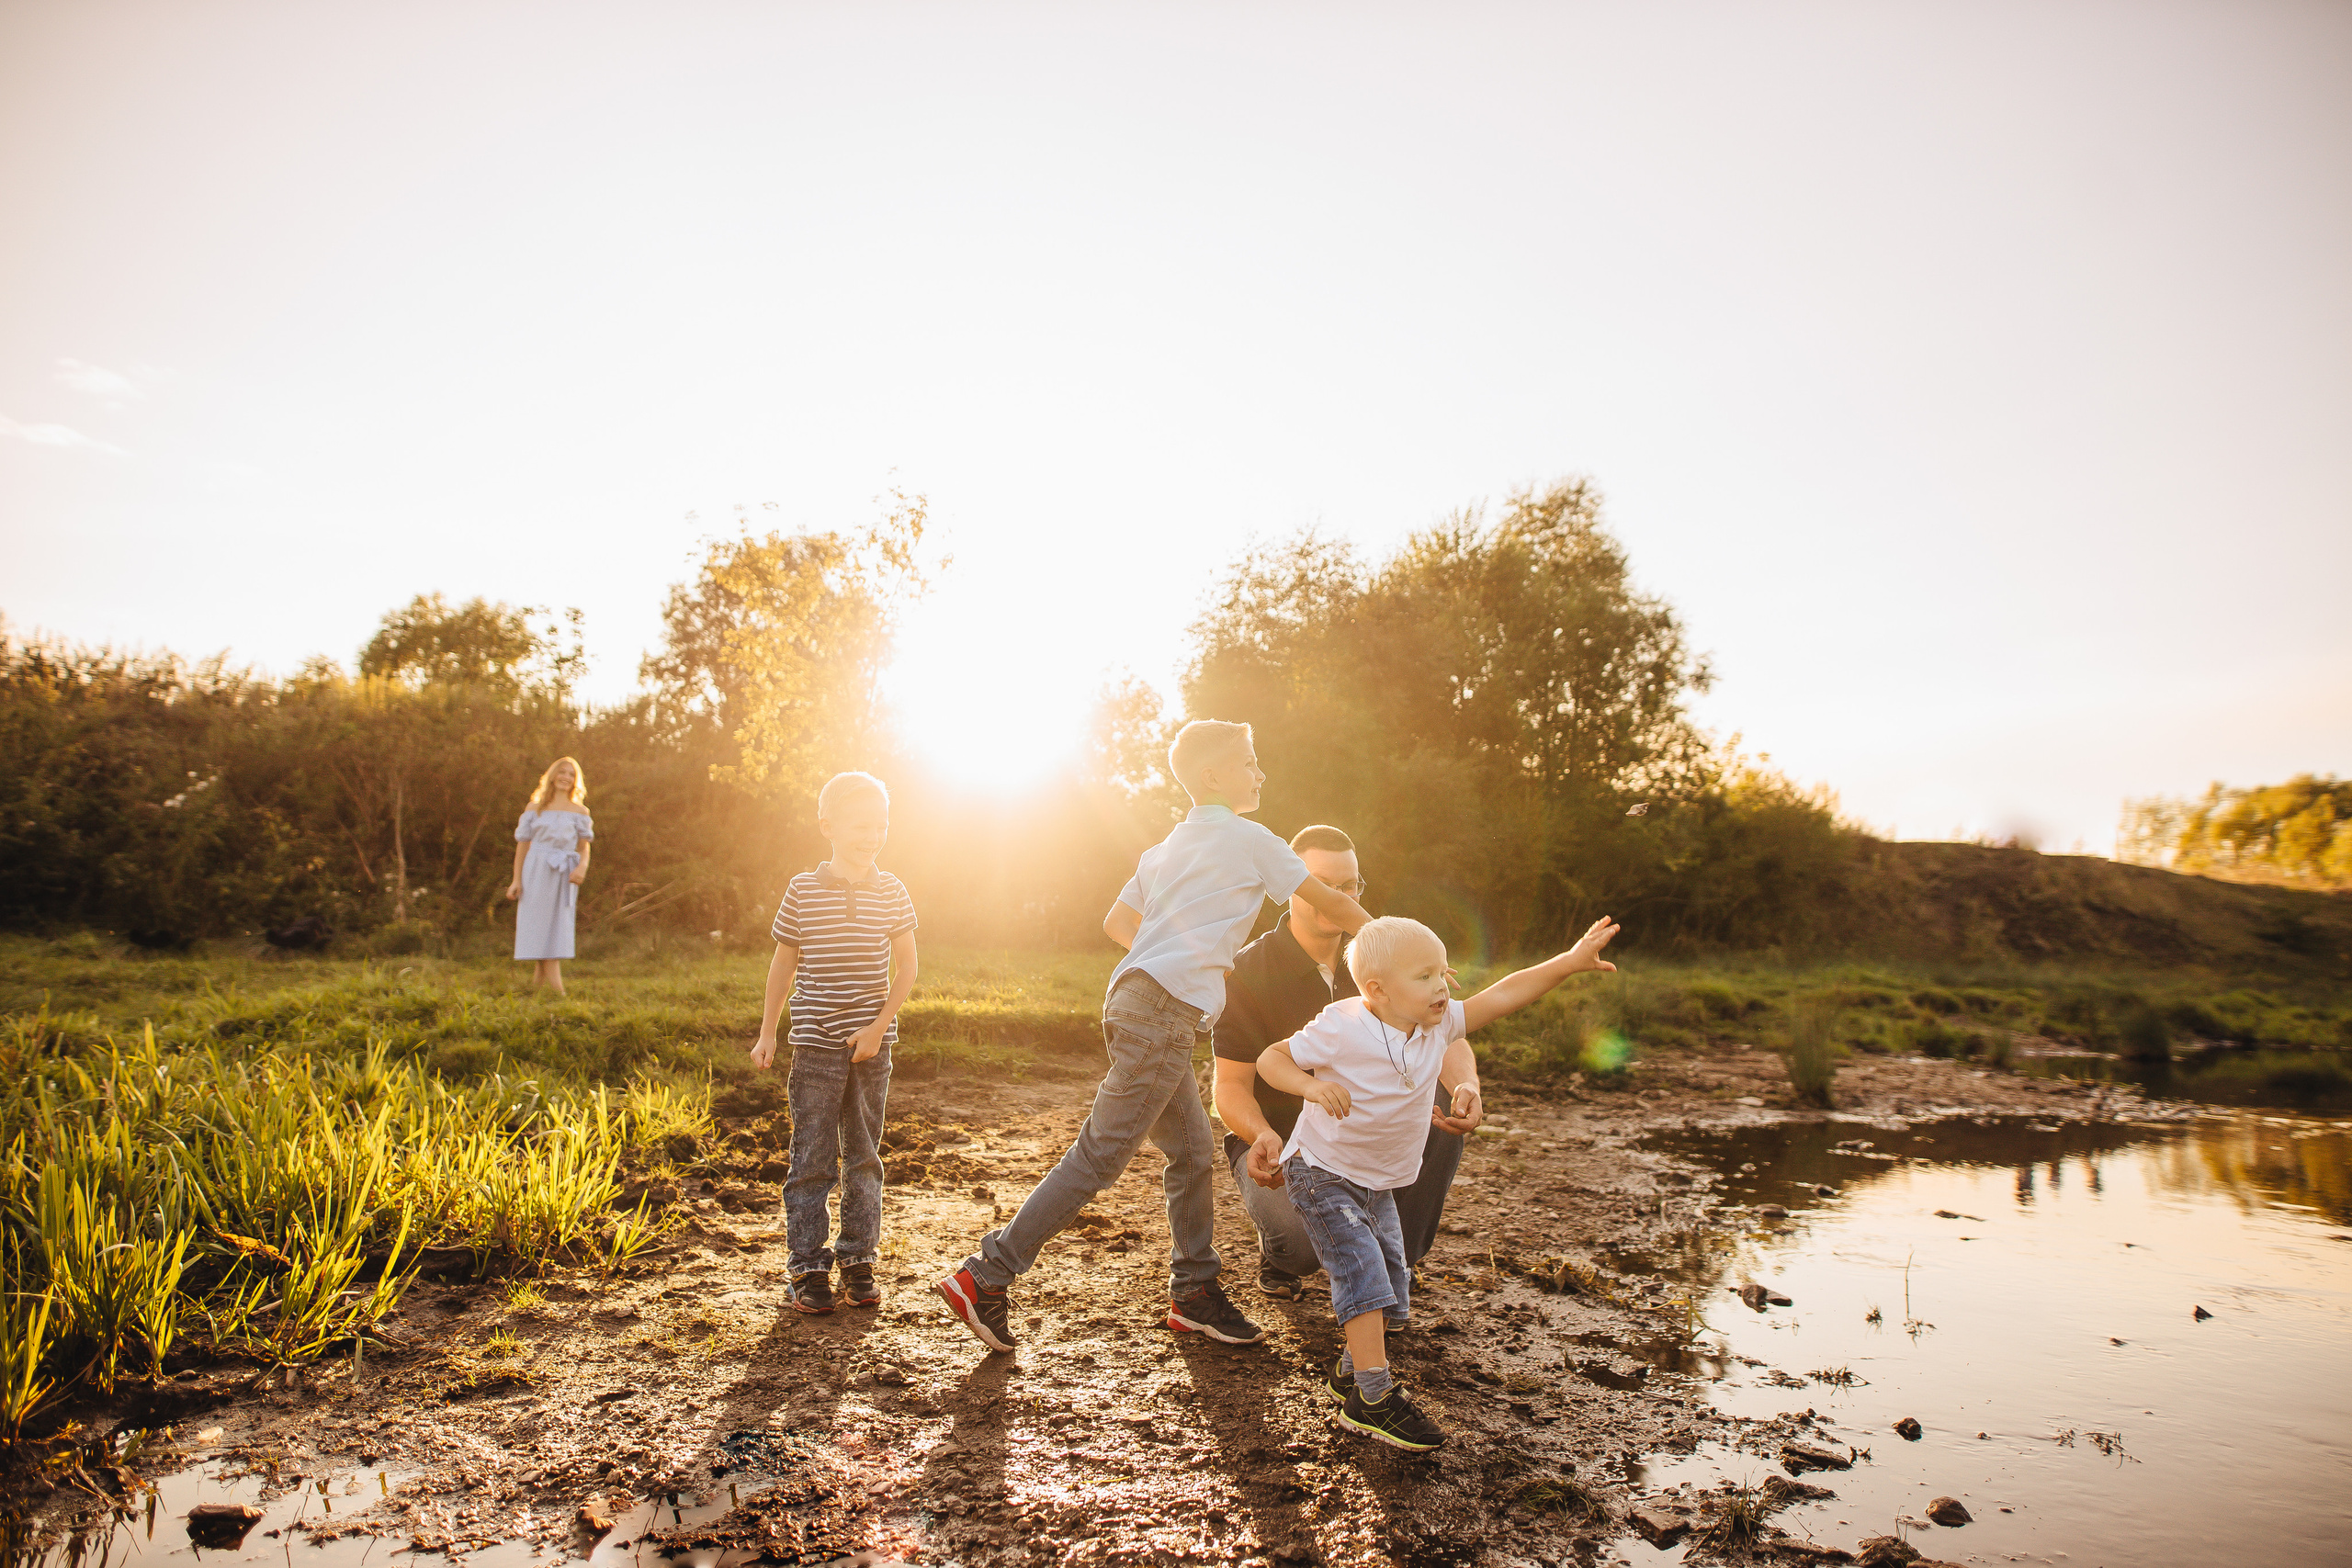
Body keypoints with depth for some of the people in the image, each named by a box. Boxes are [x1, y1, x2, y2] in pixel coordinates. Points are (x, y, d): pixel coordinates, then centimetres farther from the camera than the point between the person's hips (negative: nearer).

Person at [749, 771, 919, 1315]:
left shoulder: (891, 892, 0)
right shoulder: (803, 890, -2)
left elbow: (906, 966, 2)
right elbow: (784, 963, 8)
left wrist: (879, 1026, -9)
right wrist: (767, 1032, 9)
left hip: (872, 1045, 2)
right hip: (815, 1045, -1)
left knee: (863, 1157, 10)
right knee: (812, 1158, 2)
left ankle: (858, 1260, 21)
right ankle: (808, 1267, 11)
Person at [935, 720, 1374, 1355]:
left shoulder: (1167, 847, 23)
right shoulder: (1247, 838, 0)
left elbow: (1116, 922, 24)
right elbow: (1330, 902, 6)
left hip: (1137, 999, 9)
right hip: (1163, 1011, -9)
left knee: (1194, 1152, 14)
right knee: (1098, 1157, -8)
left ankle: (1194, 1293, 22)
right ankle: (987, 1278, -6)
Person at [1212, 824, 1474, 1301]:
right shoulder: (1248, 972, -13)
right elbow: (1231, 1086, -17)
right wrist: (1263, 1137, -40)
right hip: (1274, 1141, -4)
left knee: (1442, 1107, -23)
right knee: (1304, 1238, -34)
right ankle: (1279, 1253, 8)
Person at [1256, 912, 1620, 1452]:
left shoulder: (1438, 1025, -8)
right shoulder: (1341, 1030, -25)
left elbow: (1502, 996, -9)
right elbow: (1272, 1057, -18)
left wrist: (1570, 961, -16)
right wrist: (1312, 1085, -38)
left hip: (1379, 1183, 7)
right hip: (1322, 1171, -7)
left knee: (1392, 1289, 13)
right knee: (1365, 1273, -17)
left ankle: (1350, 1370, 34)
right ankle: (1373, 1398, -6)